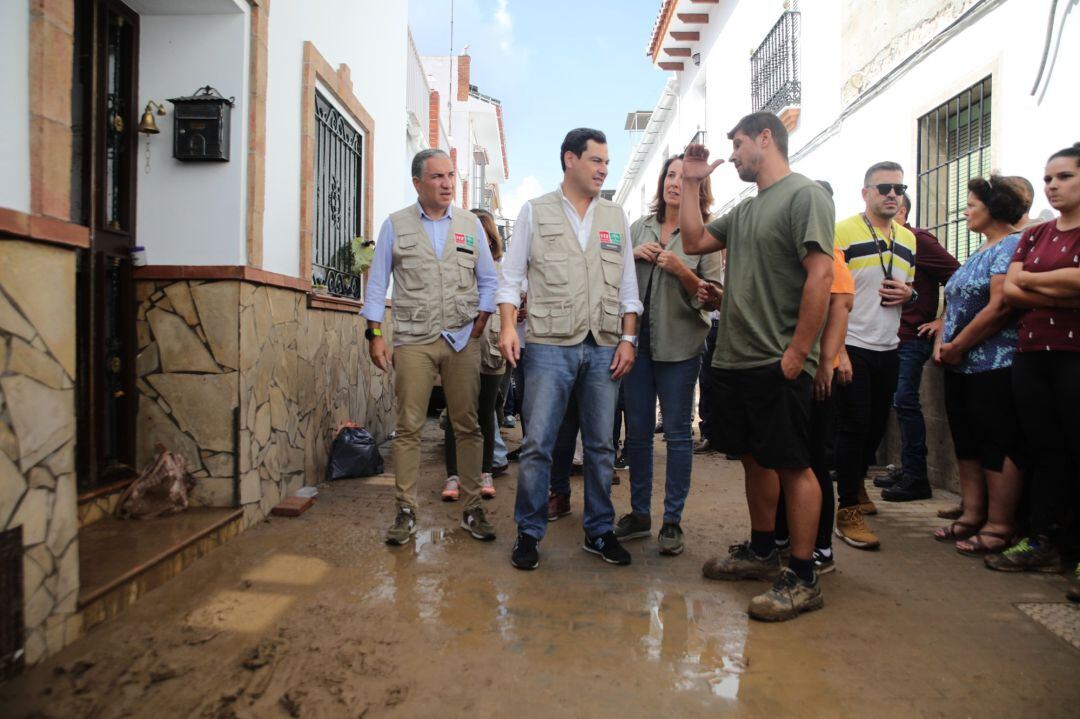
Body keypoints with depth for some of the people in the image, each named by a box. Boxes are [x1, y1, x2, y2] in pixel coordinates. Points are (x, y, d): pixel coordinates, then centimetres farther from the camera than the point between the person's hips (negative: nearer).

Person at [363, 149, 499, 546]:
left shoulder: (471, 224, 10)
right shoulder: (395, 225, 6)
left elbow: (488, 281, 13)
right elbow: (377, 284, 6)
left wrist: (478, 328, 2)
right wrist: (375, 335, -1)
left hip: (462, 341, 1)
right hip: (413, 341, -1)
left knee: (467, 426, 3)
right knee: (408, 427, -1)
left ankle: (472, 509, 13)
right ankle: (405, 511, 9)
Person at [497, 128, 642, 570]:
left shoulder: (616, 217, 15)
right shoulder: (534, 211, 7)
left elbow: (628, 285, 13)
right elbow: (512, 276, 4)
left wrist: (628, 339, 4)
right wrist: (508, 327, -9)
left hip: (604, 349, 3)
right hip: (550, 345, -3)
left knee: (601, 446, 9)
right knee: (537, 444, -2)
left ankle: (599, 530, 23)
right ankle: (529, 532, 13)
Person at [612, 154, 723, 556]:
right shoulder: (639, 228, 10)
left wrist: (681, 270, -19)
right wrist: (631, 255, -5)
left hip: (679, 344, -3)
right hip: (637, 339, 4)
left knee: (677, 432, 3)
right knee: (636, 431, 9)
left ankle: (672, 519, 15)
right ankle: (639, 513, 23)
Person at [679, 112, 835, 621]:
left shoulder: (805, 196, -7)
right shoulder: (745, 210, 19)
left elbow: (821, 276, -16)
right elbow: (693, 241, 21)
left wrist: (796, 354, -19)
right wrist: (691, 184, 17)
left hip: (778, 365, -8)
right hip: (735, 360, 9)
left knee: (793, 466, -1)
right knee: (754, 458, 16)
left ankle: (803, 579, 9)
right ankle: (761, 552, 31)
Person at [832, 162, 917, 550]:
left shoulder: (908, 239, 14)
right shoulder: (843, 231, -7)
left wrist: (907, 294, -2)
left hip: (888, 348, 7)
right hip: (850, 346, -6)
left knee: (877, 425, 15)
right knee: (854, 426, -5)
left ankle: (856, 482, 37)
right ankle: (848, 511, 4)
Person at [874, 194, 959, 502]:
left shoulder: (919, 240, -8)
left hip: (913, 337, -8)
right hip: (891, 336, 8)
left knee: (905, 401, -8)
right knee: (901, 403, 11)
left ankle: (916, 476, -1)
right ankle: (907, 468, 19)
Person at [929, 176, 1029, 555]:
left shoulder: (1011, 246, -9)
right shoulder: (978, 253, 20)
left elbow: (1000, 307, -20)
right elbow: (954, 304, 18)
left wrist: (958, 346, -14)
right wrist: (941, 344, 3)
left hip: (993, 365, -9)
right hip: (960, 367, 10)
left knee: (998, 446, -4)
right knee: (967, 443, 12)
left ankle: (999, 527, 3)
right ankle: (972, 515, 20)